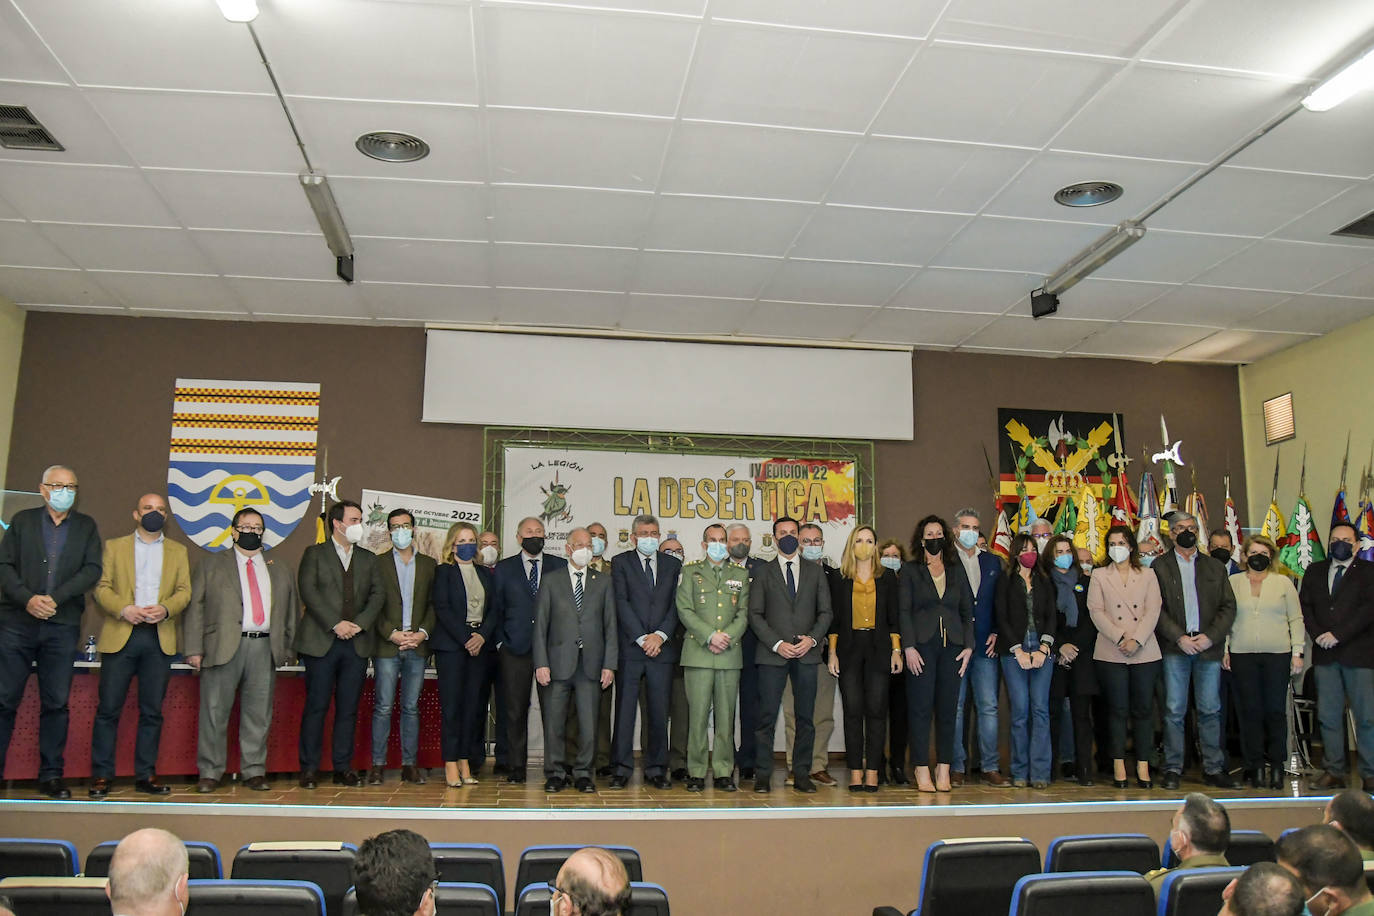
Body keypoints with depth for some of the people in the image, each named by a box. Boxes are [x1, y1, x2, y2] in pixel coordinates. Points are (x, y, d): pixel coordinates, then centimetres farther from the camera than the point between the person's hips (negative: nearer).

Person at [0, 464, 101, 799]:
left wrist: (55, 598, -11)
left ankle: (51, 775, 8)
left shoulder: (86, 526, 11)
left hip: (62, 626, 0)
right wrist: (27, 599, -13)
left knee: (56, 703, 2)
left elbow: (92, 570, 0)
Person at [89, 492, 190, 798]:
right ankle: (101, 776, 5)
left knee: (152, 711, 3)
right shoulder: (114, 546, 13)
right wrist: (123, 609, -14)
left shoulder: (178, 551, 16)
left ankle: (146, 776, 9)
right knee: (108, 708, -2)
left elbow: (184, 591, 7)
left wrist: (165, 609, -13)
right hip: (120, 636, -1)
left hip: (160, 638, 1)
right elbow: (101, 587, 3)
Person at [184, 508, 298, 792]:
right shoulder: (211, 565, 11)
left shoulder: (280, 573, 18)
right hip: (222, 648, -2)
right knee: (214, 713, -1)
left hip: (265, 649, 2)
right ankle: (210, 773, 10)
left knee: (259, 715, 4)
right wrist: (194, 649, -5)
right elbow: (194, 608, 4)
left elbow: (291, 613, 20)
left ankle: (254, 773, 12)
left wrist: (286, 648, 10)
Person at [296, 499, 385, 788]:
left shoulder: (368, 558, 16)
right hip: (321, 642, -3)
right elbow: (309, 592, -6)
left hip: (357, 644, 3)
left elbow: (378, 595, 7)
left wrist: (360, 624, -8)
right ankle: (309, 769, 7)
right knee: (316, 707, -1)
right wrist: (336, 624, -14)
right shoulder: (315, 554, 5)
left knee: (348, 709, 5)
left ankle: (343, 768, 11)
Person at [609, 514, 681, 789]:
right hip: (630, 647, -2)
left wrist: (660, 635, -9)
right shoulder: (621, 562, 6)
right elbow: (621, 603, -3)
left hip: (662, 647, 2)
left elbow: (676, 604, 6)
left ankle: (656, 769, 13)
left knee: (659, 712, 4)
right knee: (625, 708, 0)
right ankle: (621, 768, 7)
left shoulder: (673, 565, 13)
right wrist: (642, 638, -10)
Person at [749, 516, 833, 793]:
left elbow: (825, 612, 10)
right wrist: (777, 644, -9)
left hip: (807, 654, 2)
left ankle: (801, 774, 11)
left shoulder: (816, 572, 13)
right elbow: (755, 615, 2)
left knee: (805, 717, 4)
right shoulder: (763, 574, 8)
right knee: (767, 717, -3)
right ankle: (762, 775, 4)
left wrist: (812, 639, -7)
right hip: (772, 654, -2)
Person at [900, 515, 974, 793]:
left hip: (952, 646, 3)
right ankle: (922, 771, 0)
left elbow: (967, 610, 13)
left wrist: (968, 645, 3)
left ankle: (943, 770, 9)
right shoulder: (910, 570, 6)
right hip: (922, 645, -3)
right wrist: (909, 647, -10)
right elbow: (904, 611, -1)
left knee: (948, 708, 3)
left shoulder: (956, 569, 15)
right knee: (920, 708, -4)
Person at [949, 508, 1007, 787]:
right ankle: (956, 768, 9)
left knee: (989, 707, 2)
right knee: (954, 708, 2)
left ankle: (990, 767, 10)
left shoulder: (992, 562, 15)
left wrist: (996, 633, 2)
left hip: (986, 645, 3)